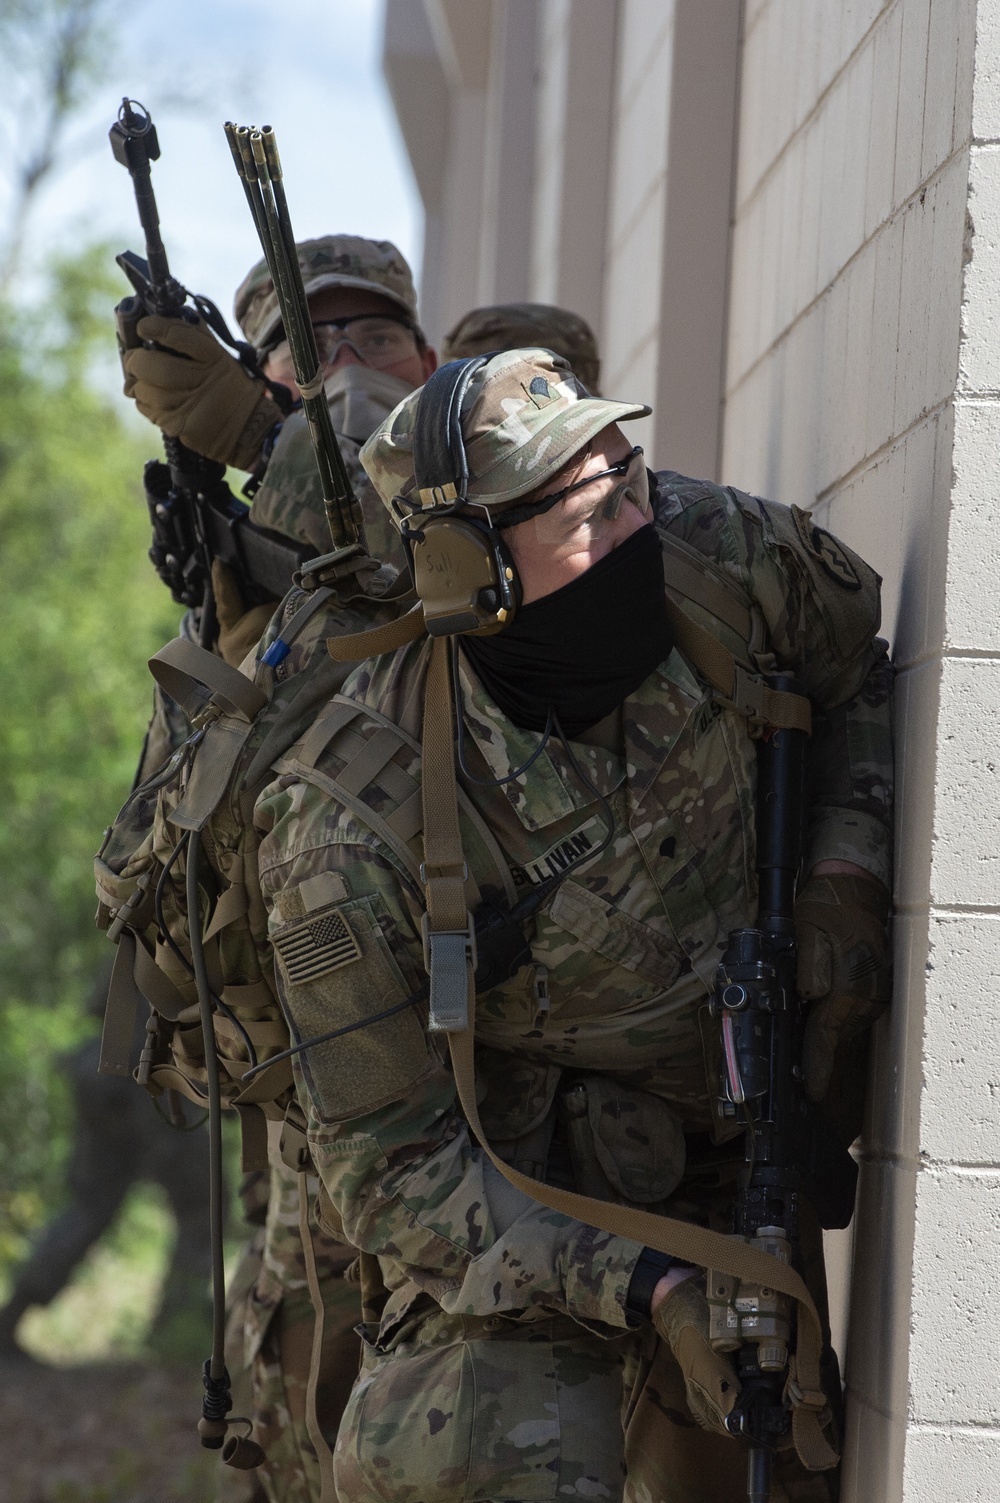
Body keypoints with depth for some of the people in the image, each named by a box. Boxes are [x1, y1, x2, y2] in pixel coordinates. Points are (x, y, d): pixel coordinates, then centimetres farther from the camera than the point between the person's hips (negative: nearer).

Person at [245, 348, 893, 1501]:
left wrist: (845, 877, -9)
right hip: (511, 1222, -4)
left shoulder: (708, 553, -18)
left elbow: (868, 657, 7)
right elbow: (389, 1162, -21)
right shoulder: (351, 828, -28)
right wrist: (644, 1293, -30)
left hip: (738, 1175, 5)